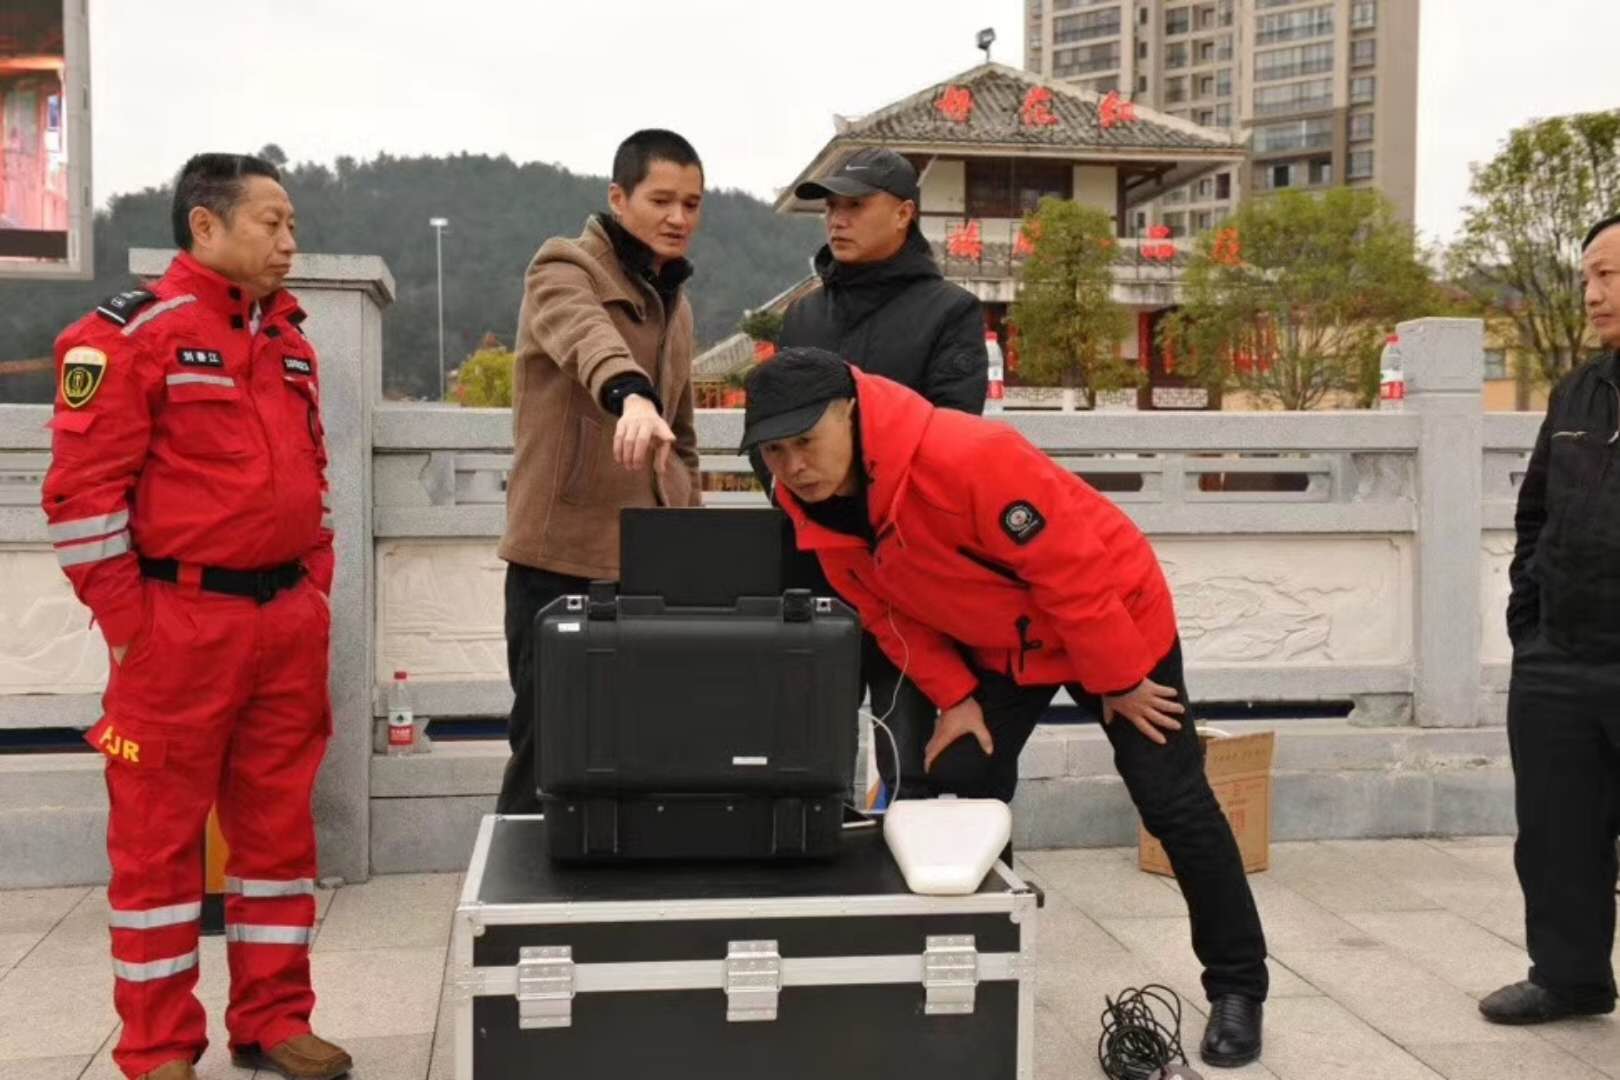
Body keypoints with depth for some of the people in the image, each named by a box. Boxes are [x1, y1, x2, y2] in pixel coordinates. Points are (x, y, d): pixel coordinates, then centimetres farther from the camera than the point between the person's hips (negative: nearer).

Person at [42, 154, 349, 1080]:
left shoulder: (291, 341, 14)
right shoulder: (131, 332, -8)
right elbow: (83, 490, -11)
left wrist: (317, 600, 14)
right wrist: (129, 628, -11)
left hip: (288, 621, 7)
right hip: (181, 621, -6)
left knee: (280, 825, 11)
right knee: (161, 835, 3)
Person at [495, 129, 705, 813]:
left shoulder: (673, 300, 17)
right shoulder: (564, 271, -6)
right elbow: (586, 336, -32)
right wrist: (630, 392, -52)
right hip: (564, 560, -7)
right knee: (551, 756, -2)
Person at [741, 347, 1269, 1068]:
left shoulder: (966, 455, -38)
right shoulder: (814, 504, -14)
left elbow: (1071, 567, -30)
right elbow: (889, 610, 0)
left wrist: (1118, 681, -21)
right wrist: (954, 699, -6)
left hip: (1114, 617, -6)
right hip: (998, 645, 6)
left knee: (1173, 802, -2)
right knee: (959, 787, 1)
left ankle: (1237, 988, 14)